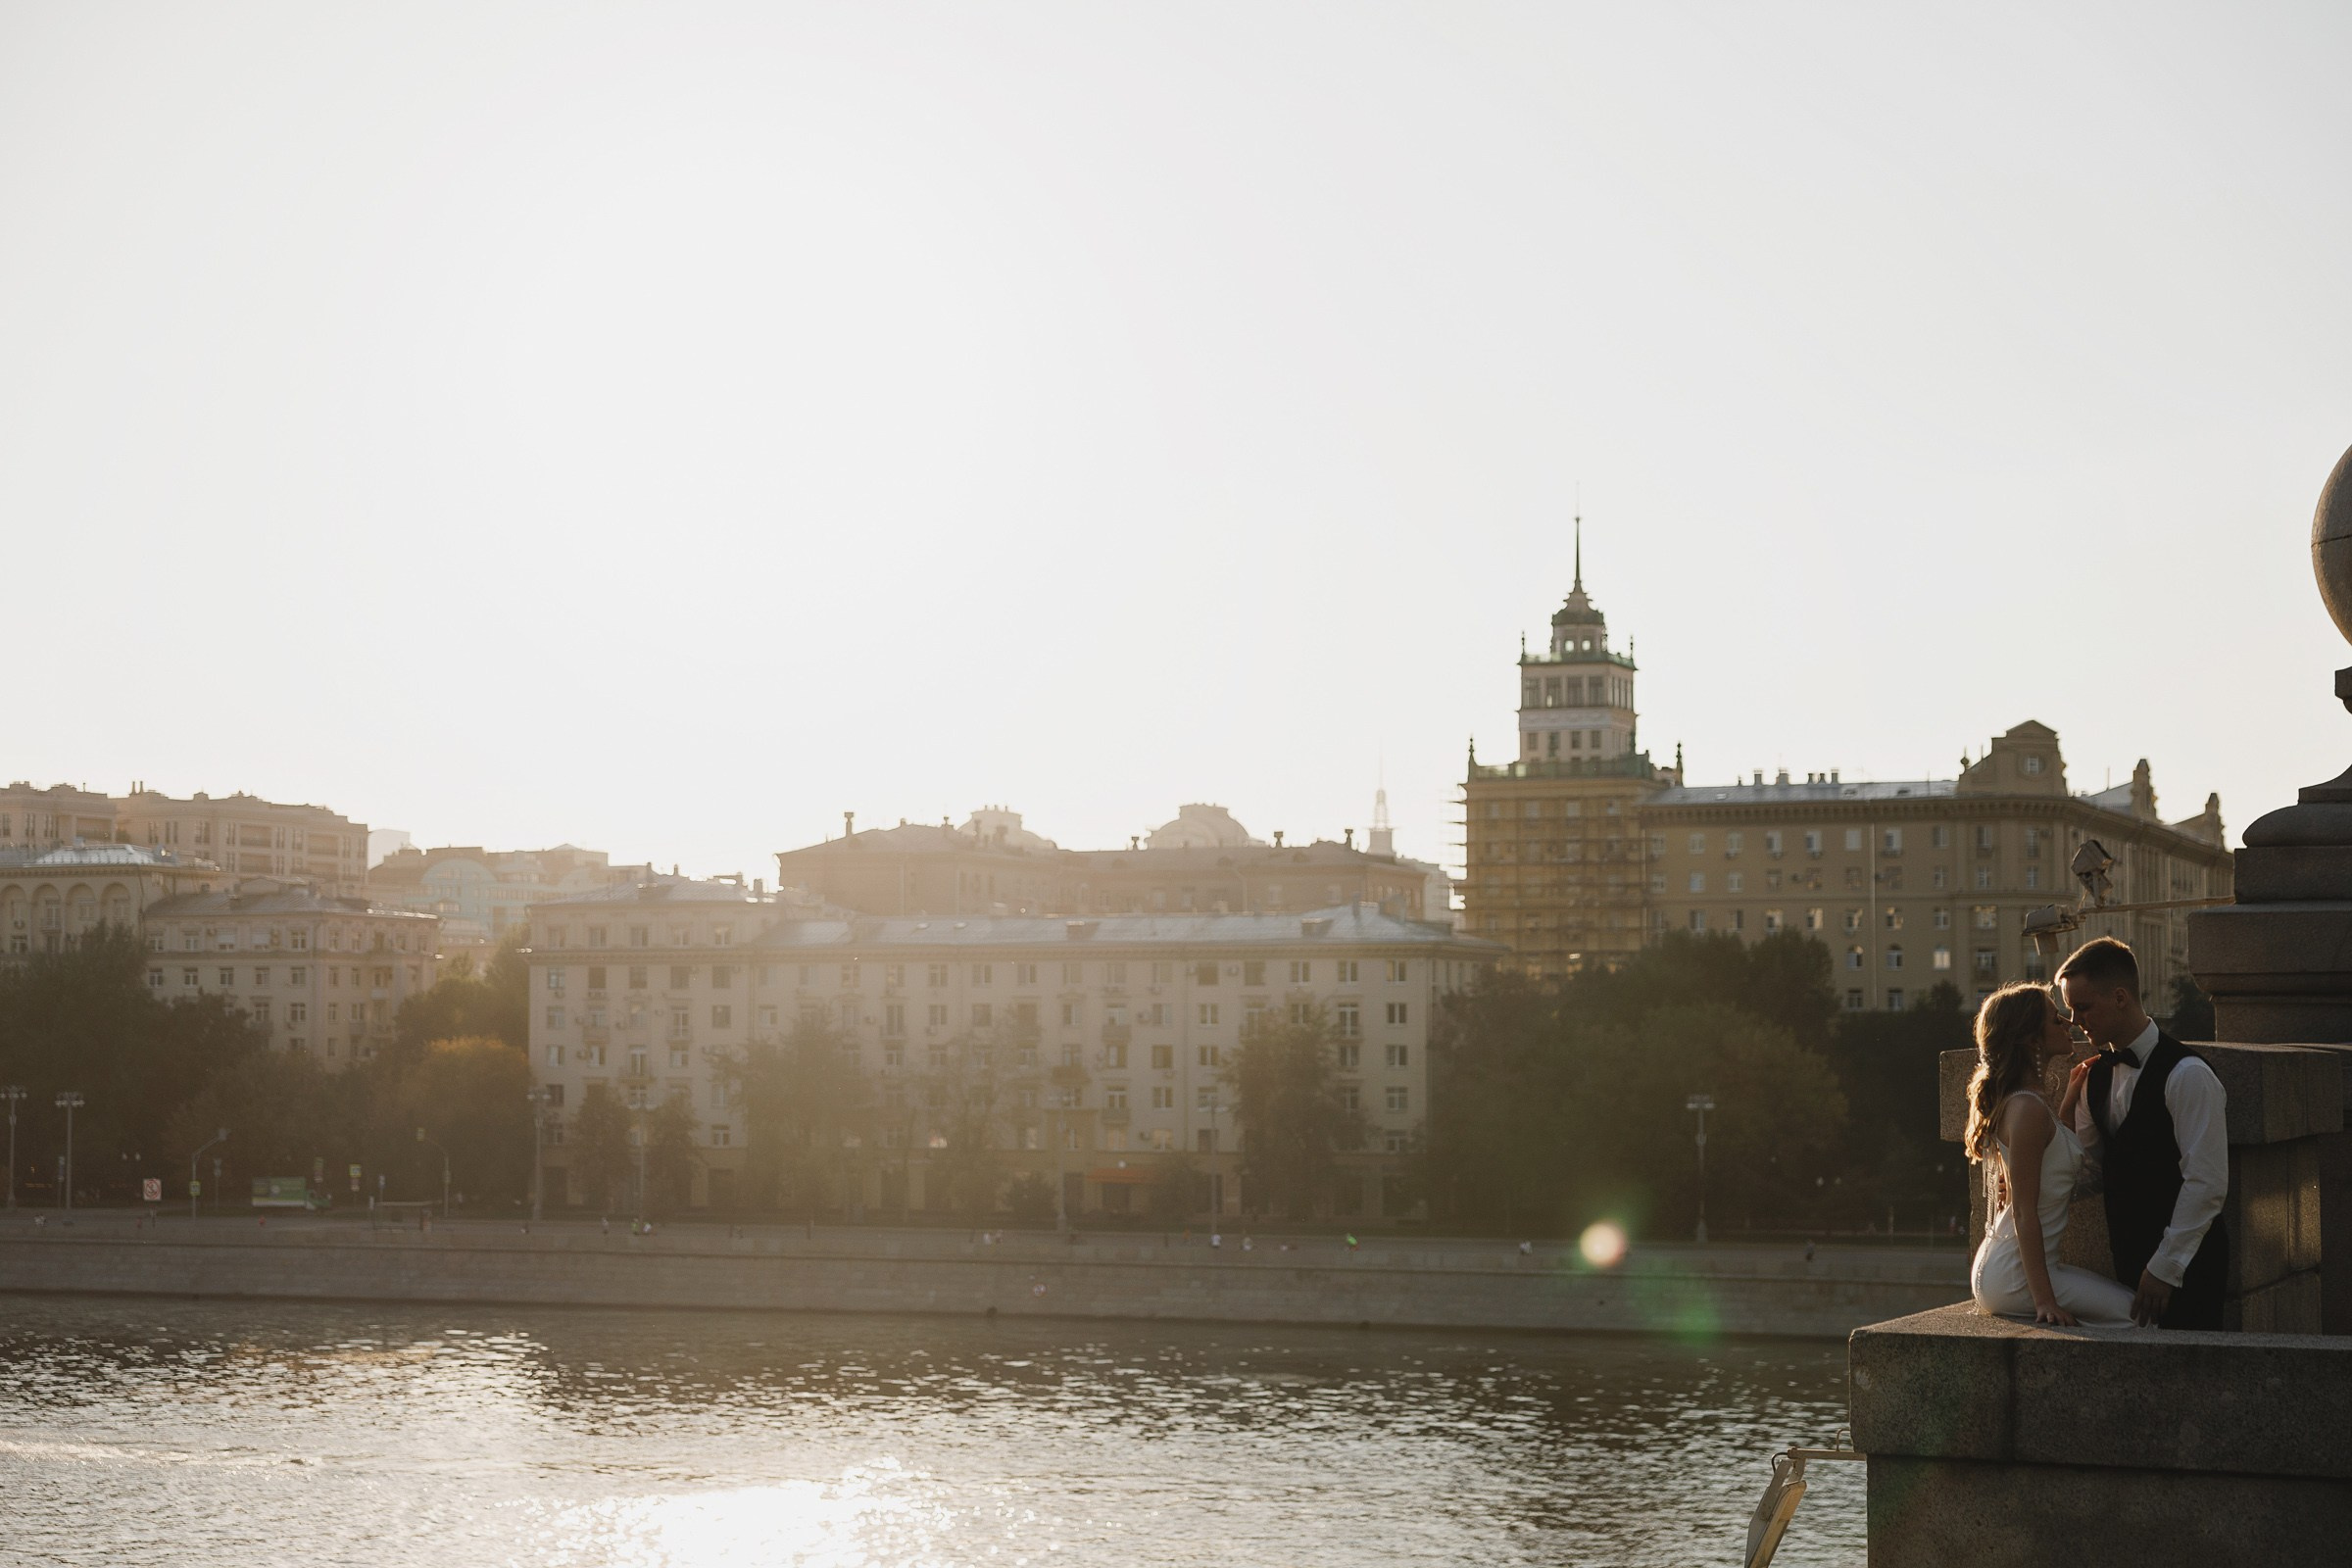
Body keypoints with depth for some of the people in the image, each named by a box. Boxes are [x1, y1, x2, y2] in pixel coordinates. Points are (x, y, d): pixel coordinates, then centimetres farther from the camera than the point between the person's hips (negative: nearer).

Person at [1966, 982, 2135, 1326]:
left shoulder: (2023, 1102, 12)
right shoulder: (2027, 1109, -18)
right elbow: (2024, 1212, -21)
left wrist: (2068, 1102, 23)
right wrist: (2044, 1300, -24)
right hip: (2013, 1278, -10)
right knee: (2132, 1310, -13)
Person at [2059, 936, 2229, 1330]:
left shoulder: (2186, 1075, -15)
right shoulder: (2097, 1075, 10)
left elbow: (2206, 1184, -18)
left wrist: (2164, 1268, -18)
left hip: (2183, 1268, -7)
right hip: (2128, 1261, 7)